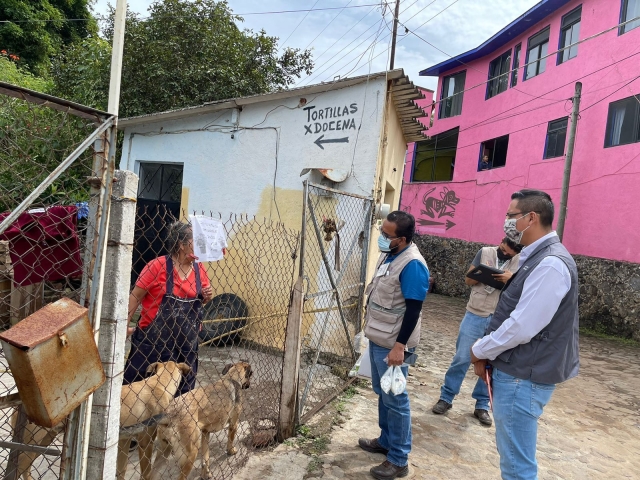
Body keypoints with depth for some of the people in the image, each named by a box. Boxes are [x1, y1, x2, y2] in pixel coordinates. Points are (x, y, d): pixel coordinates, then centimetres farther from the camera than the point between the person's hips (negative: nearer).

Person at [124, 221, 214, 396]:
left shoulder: (199, 269, 2)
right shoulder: (158, 265, -14)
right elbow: (135, 296, -10)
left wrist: (207, 297, -5)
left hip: (186, 342, 5)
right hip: (153, 340, -4)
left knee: (183, 389, 15)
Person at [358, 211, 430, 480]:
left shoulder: (412, 265, -22)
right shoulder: (388, 255, 6)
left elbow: (413, 309, -23)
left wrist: (399, 345, -24)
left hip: (392, 344, -9)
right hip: (377, 338, 9)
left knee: (395, 400, 2)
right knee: (382, 393, 21)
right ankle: (386, 440, 38)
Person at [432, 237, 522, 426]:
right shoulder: (485, 252, 1)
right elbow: (468, 279, 3)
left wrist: (512, 279, -20)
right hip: (475, 315, 0)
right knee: (461, 358, 3)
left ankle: (482, 405, 22)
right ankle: (446, 397, 18)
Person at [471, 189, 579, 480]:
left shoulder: (550, 264, -22)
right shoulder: (536, 258, 11)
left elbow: (522, 327, -25)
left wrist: (480, 351, -11)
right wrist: (488, 353, 5)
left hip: (523, 377, -10)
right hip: (513, 371, 10)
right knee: (512, 455, 23)